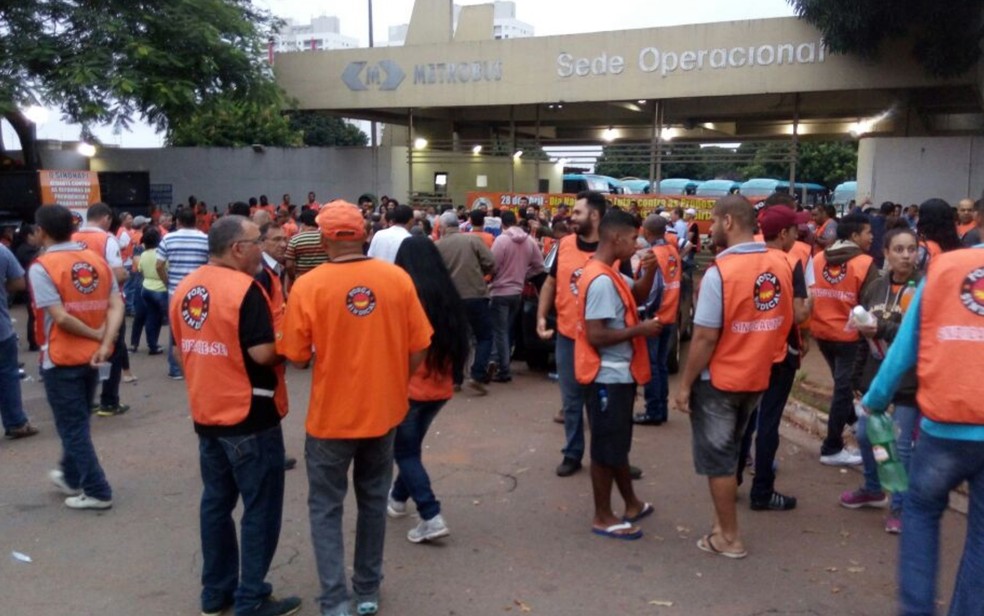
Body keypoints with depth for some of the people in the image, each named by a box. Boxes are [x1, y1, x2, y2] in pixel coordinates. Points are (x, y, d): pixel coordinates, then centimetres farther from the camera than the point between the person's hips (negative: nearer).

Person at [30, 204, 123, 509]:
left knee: (72, 426, 5)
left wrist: (96, 334, -9)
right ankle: (71, 477, 38)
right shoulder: (98, 260, 3)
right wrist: (105, 343, -14)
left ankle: (97, 492, 7)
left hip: (61, 359, -6)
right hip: (91, 356, 6)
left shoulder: (41, 267, -15)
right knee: (78, 421, 22)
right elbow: (116, 305, -6)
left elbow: (60, 317, -22)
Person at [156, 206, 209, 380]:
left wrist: (168, 282, 12)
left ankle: (175, 369, 15)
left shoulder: (168, 238, 0)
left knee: (175, 330, 10)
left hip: (175, 291, 1)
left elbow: (159, 266, -1)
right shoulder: (206, 239, -3)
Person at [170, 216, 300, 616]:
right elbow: (264, 354, -23)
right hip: (249, 415, -8)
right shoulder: (244, 289, -18)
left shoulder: (184, 288, 6)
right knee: (260, 508, 4)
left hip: (205, 413, 8)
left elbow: (182, 349, 14)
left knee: (216, 501, 17)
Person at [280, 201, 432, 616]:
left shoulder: (308, 285, -14)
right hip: (384, 410, 3)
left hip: (332, 415, -3)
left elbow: (297, 358, -8)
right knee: (373, 500, 19)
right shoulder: (398, 279, -7)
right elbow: (418, 350, -3)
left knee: (326, 507, 13)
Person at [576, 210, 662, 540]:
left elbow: (633, 292, 23)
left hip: (618, 374, 11)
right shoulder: (602, 280, -24)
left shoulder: (608, 273, 8)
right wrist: (640, 329, -21)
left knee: (618, 443, 21)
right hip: (607, 377, -11)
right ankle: (602, 517, 17)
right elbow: (596, 335, -27)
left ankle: (631, 503, 37)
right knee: (607, 447, 3)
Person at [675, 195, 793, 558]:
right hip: (758, 376, 7)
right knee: (728, 452, 22)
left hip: (719, 380, -6)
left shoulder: (720, 272, -22)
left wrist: (685, 384, -11)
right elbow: (784, 321, 7)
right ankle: (723, 521, 33)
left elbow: (705, 338, -20)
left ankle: (729, 538, 20)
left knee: (717, 458, 9)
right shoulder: (780, 265, -3)